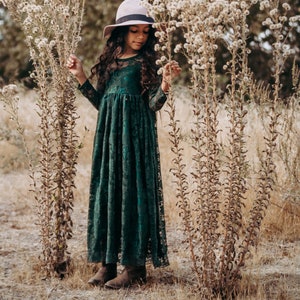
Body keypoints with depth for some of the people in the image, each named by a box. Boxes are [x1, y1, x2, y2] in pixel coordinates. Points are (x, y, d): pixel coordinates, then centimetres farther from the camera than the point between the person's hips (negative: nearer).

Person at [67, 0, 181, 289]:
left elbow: (153, 105, -7)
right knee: (106, 192, 3)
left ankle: (134, 265, -3)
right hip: (108, 135, 5)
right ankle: (108, 261, 8)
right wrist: (80, 76, 11)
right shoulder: (110, 62, 13)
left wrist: (165, 82, -24)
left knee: (132, 191, -6)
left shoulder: (145, 63, 0)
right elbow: (101, 103, 14)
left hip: (135, 135, -5)